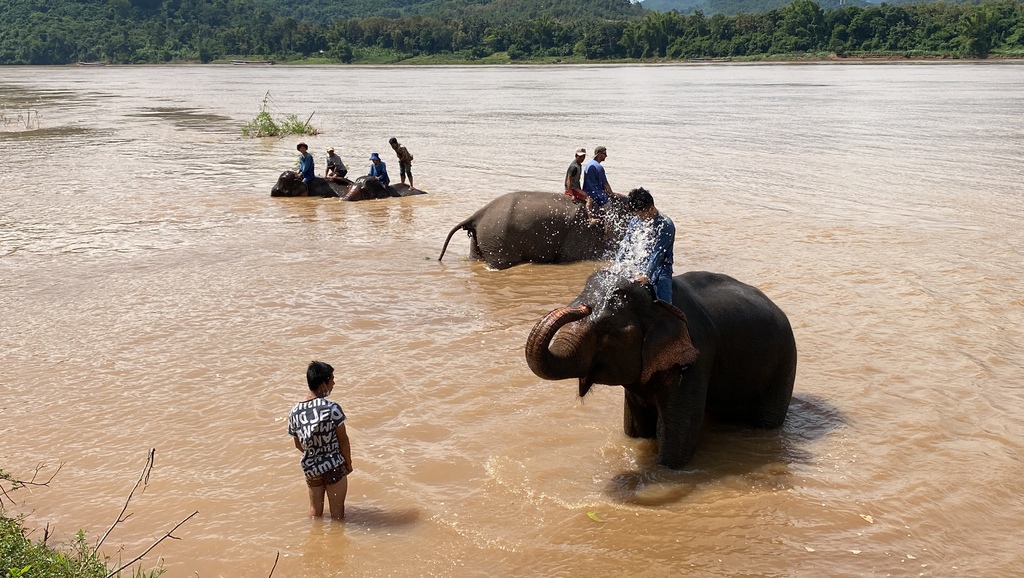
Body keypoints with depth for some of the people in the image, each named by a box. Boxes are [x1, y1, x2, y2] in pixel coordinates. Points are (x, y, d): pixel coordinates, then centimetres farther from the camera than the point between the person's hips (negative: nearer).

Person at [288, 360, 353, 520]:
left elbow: (298, 444, 5)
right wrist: (348, 463, 3)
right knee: (337, 512, 13)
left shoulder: (294, 413, -7)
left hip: (310, 469, 4)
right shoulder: (332, 409, -21)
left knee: (315, 512, 22)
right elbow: (343, 440, -12)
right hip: (334, 468, -4)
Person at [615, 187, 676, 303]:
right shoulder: (635, 221, 5)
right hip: (636, 267, 6)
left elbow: (658, 253, -20)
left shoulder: (665, 225, -13)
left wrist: (646, 275, -28)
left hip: (658, 268, -6)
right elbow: (625, 245, 4)